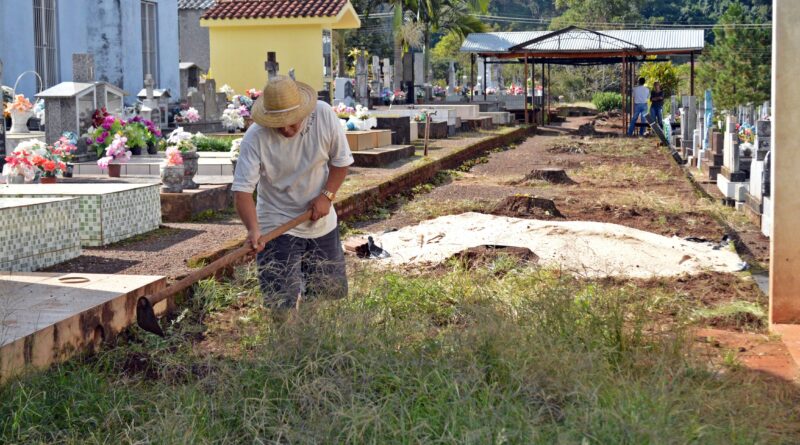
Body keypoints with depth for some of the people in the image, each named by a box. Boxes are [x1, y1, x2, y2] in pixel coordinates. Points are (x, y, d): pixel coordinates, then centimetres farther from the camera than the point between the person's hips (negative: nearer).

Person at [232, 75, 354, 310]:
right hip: (277, 226, -3)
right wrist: (253, 229, -40)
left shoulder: (324, 115, -14)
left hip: (322, 222, 4)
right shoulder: (255, 138, -22)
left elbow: (341, 160, 0)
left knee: (333, 294, 13)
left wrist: (327, 195, -13)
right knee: (283, 302, -12)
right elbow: (242, 190, -24)